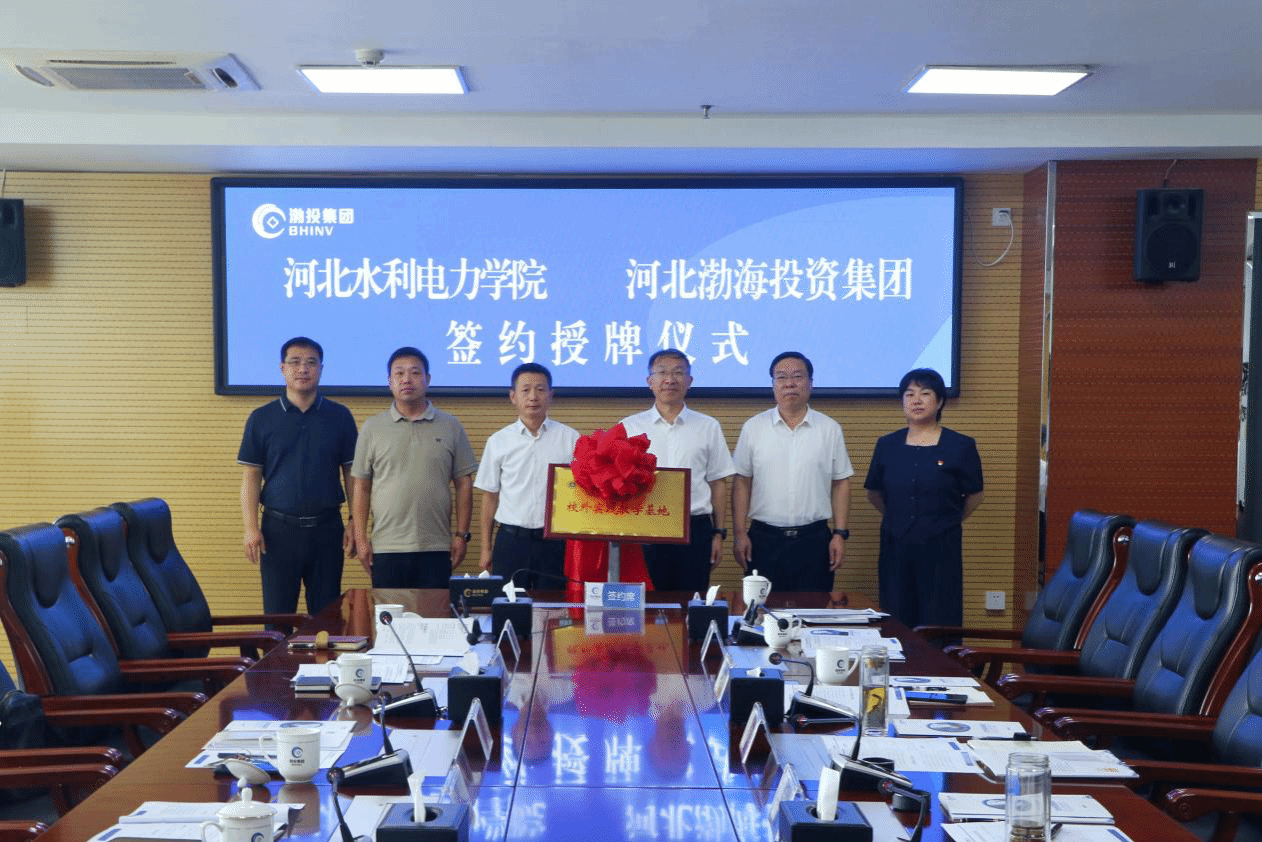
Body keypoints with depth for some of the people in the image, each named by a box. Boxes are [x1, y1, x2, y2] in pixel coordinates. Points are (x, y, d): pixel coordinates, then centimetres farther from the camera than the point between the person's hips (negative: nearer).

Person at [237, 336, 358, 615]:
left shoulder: (339, 417, 4)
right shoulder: (262, 419, 3)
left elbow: (351, 474, 6)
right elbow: (250, 477, 3)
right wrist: (251, 528, -6)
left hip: (326, 528, 1)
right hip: (278, 528, 0)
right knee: (278, 614, 4)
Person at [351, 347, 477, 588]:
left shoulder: (451, 428, 6)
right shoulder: (372, 428, 7)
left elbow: (463, 484, 7)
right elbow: (361, 487, 7)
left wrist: (461, 535, 1)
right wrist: (360, 538, 1)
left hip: (436, 548, 0)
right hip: (386, 548, 0)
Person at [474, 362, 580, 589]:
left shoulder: (570, 439, 1)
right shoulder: (498, 441, 4)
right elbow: (490, 496, 8)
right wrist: (486, 548, 7)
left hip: (555, 541, 0)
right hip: (511, 539, 1)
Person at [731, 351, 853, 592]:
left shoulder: (830, 429, 5)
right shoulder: (753, 428, 4)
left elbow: (840, 483, 6)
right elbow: (741, 482, 4)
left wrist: (840, 534, 0)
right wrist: (740, 534, -2)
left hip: (814, 539, 0)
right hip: (764, 539, 0)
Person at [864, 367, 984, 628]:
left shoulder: (960, 446, -1)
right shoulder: (887, 445, 6)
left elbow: (974, 496, 8)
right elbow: (874, 493, 17)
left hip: (940, 549, -2)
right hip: (895, 548, 3)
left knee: (940, 625, -1)